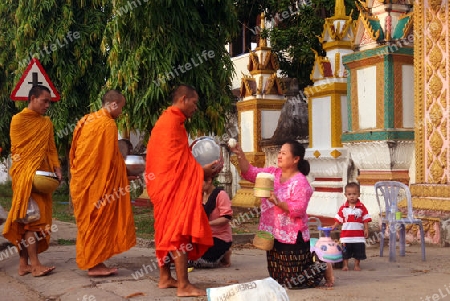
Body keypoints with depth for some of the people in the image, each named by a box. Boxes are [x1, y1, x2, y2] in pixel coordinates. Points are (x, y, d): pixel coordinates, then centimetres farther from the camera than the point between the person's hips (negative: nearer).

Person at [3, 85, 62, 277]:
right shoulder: (19, 120, -4)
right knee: (31, 218, -9)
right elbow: (17, 150, -7)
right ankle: (34, 265, -10)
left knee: (38, 218, 6)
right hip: (25, 176, -7)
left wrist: (56, 169, -1)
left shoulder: (46, 123, 15)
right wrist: (28, 174, -14)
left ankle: (24, 263, 11)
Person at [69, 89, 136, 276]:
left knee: (89, 221, 12)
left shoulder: (86, 120, 12)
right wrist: (124, 168, -4)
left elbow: (74, 152, 15)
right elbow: (110, 158, -17)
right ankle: (94, 264, 3)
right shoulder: (107, 124, -14)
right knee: (98, 221, -1)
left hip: (82, 180, 9)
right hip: (98, 182, -9)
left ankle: (92, 262, 17)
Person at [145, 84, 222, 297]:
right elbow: (175, 161, -18)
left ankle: (165, 278, 20)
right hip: (174, 186, -11)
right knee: (180, 231, -10)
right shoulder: (171, 122, -15)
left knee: (168, 231, 13)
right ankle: (183, 285, -9)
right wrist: (201, 171, -8)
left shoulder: (169, 120, 18)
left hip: (170, 185, 11)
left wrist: (200, 169, 7)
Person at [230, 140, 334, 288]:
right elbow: (250, 173, -1)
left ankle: (324, 268, 18)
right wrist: (240, 154, -14)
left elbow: (298, 210, -23)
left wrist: (278, 202, -33)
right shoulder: (272, 173, 5)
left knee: (292, 283, -2)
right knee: (277, 279, 18)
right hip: (275, 236, 8)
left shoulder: (300, 182, -16)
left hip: (292, 238, -8)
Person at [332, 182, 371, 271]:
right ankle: (345, 265, 18)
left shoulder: (362, 207, -2)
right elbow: (338, 220, 4)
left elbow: (365, 219, -1)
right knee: (345, 251, 7)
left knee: (358, 250, 7)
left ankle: (357, 264, 22)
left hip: (359, 234, 0)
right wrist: (333, 227, -4)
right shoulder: (343, 208, 1)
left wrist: (366, 229, -7)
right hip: (346, 234, 1)